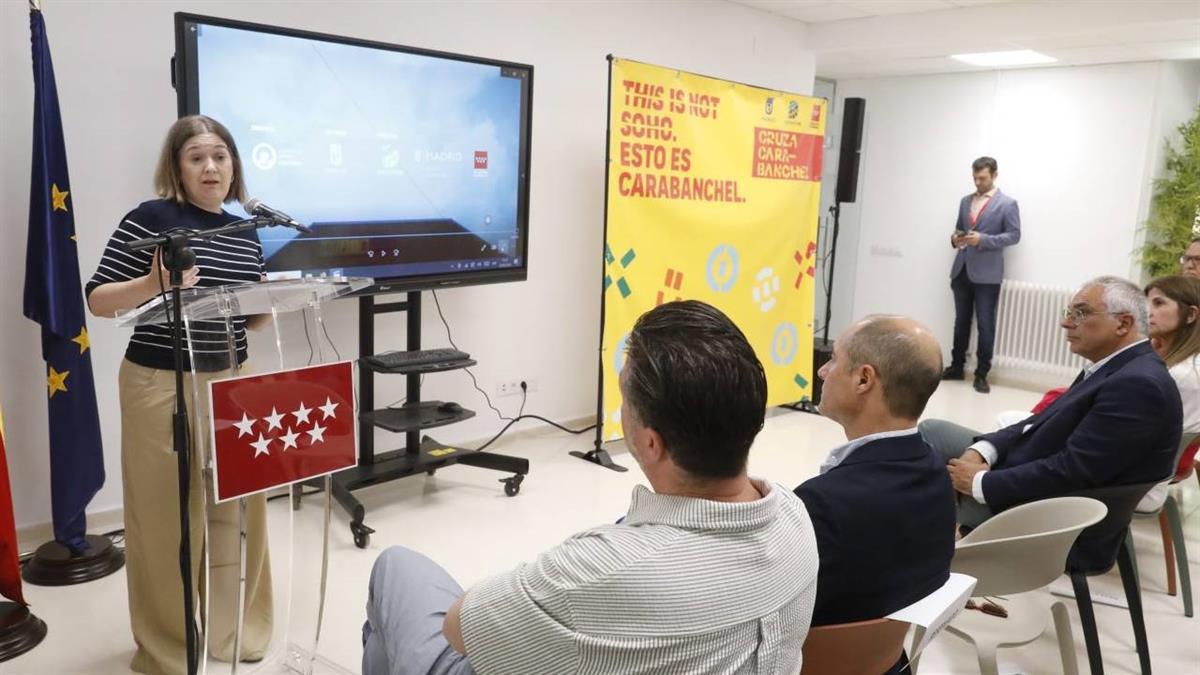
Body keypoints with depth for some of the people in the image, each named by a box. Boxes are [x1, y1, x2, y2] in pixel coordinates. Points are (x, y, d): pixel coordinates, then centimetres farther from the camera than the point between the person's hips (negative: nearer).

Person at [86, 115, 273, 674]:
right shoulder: (150, 218, -7)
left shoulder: (246, 234, 10)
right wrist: (154, 284, -24)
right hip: (161, 386, -5)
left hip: (231, 383, 5)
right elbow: (97, 301, -7)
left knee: (237, 508, 10)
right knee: (167, 514, 3)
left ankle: (235, 627, 28)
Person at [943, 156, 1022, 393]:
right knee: (961, 322, 12)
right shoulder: (965, 201, 15)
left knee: (985, 325, -2)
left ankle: (982, 374, 5)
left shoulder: (1007, 203, -2)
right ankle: (957, 367, 21)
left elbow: (1014, 235, -6)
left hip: (987, 273, -5)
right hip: (962, 270, 5)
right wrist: (955, 238, -2)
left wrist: (983, 239, -19)